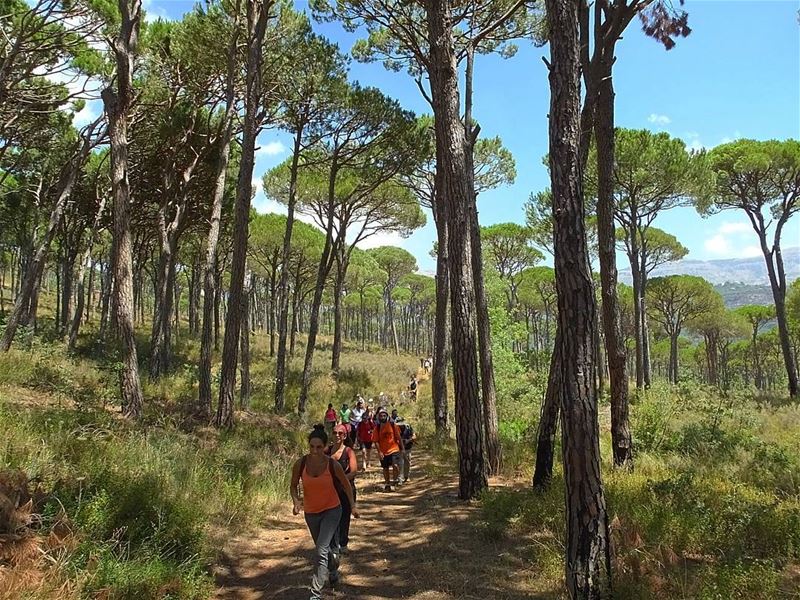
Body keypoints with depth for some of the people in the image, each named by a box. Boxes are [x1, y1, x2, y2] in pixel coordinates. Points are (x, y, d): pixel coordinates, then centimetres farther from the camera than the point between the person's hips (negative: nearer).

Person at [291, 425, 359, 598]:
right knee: (325, 547, 23)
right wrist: (296, 501, -19)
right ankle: (333, 571, 54)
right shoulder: (300, 464, -16)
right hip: (311, 513, 3)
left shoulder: (333, 465, -19)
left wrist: (353, 506, 2)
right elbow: (293, 485, -1)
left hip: (332, 510, -3)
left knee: (322, 551, -17)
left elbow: (346, 484, -2)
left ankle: (316, 593, -9)